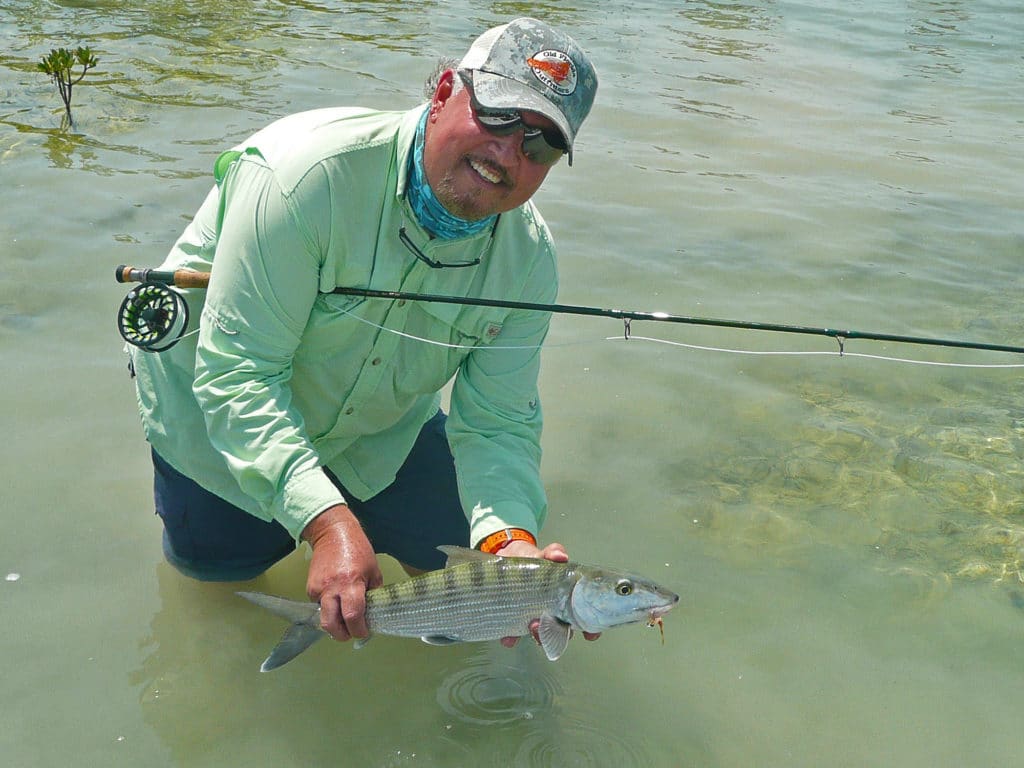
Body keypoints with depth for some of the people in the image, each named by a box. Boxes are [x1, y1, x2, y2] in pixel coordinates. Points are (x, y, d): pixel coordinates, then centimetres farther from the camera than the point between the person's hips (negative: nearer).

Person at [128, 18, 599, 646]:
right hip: (216, 408, -3)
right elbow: (237, 373, -39)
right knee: (218, 557, 5)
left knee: (453, 542, 3)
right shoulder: (308, 171, -39)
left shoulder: (528, 258, -21)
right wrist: (327, 521, -50)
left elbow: (498, 424, -20)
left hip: (378, 429, 4)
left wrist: (509, 538, -42)